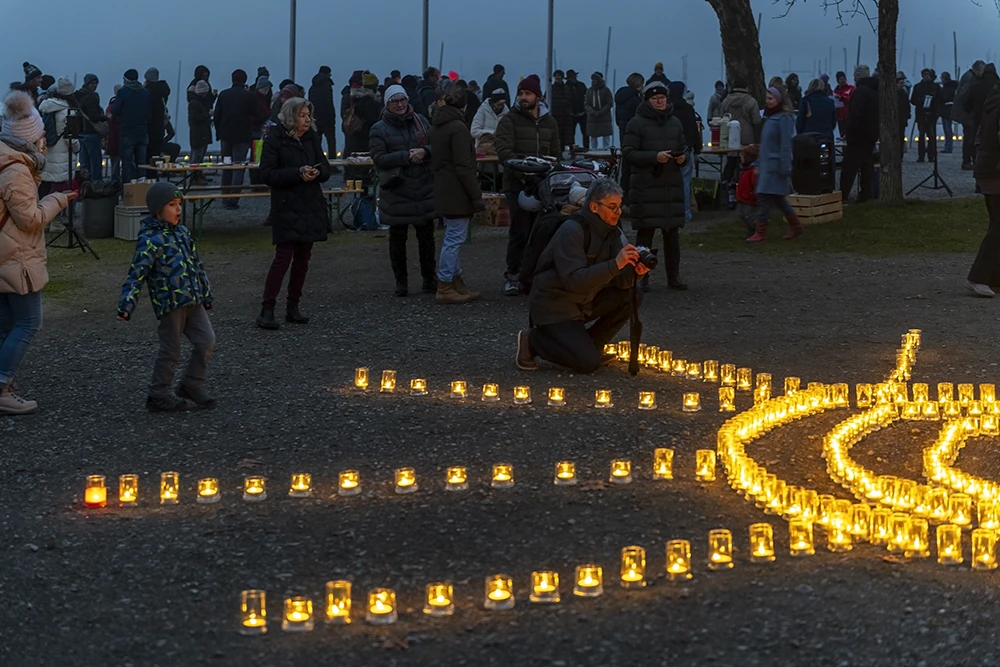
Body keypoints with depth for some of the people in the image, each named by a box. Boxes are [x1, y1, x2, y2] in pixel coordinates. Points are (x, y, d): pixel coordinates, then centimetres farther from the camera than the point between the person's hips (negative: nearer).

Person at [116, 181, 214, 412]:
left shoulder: (182, 232, 13)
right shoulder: (151, 240, -13)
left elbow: (197, 264, 23)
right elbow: (137, 274, -17)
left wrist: (206, 294, 26)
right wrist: (126, 305, -24)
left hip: (192, 301, 8)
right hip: (169, 304, -8)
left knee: (206, 341, 3)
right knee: (170, 350, 1)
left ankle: (192, 387, 18)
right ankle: (159, 395, 14)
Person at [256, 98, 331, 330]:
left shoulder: (312, 138, 10)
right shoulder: (274, 139, -7)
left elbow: (325, 168, 12)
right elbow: (266, 174, -12)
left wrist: (317, 172, -12)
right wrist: (298, 173, -20)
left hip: (311, 206, 6)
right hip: (286, 208, -6)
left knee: (303, 258, 8)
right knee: (283, 256, -12)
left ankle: (293, 308, 16)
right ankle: (266, 310, -9)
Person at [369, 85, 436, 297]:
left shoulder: (421, 121, 8)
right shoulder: (379, 129, -3)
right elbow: (379, 158, -13)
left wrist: (425, 152, -14)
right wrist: (406, 157, -19)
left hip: (425, 190, 3)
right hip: (397, 193, -3)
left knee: (427, 237, 9)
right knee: (398, 239, 5)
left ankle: (429, 280, 19)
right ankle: (401, 282, 14)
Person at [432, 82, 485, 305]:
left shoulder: (438, 126, 13)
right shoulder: (458, 128, -16)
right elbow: (463, 167, -19)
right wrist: (476, 196, -16)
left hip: (444, 191, 9)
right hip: (457, 193, -9)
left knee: (453, 239, 15)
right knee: (454, 239, -6)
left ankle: (456, 283, 21)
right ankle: (444, 289, -4)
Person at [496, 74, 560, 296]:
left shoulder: (549, 122, 16)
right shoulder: (510, 120, 0)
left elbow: (555, 153, 20)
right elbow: (504, 151, -13)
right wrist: (521, 171, -27)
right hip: (517, 184, -4)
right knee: (520, 230, -10)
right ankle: (512, 275, 0)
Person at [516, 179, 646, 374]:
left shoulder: (612, 232, 1)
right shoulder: (571, 231, -23)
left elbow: (620, 281, -4)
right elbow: (574, 280, -33)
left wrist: (635, 270, -26)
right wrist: (615, 264, -39)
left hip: (584, 302, 8)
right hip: (552, 306, -8)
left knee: (632, 297, -9)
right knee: (588, 363, -22)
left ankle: (591, 345, 5)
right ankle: (532, 340, 1)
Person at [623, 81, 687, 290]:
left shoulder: (675, 122, 15)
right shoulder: (637, 123, -3)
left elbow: (683, 147, 24)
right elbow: (628, 153, -9)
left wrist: (683, 157, 0)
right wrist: (655, 156, -20)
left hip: (672, 185, 5)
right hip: (646, 185, -5)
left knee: (672, 232, 8)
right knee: (645, 232, -3)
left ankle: (673, 276, 15)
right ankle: (642, 277, 3)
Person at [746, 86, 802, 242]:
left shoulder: (784, 118, -12)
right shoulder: (769, 116, 16)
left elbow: (786, 145, -17)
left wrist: (784, 167, -20)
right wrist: (760, 163, 22)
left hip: (775, 165, -9)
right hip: (767, 163, 9)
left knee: (765, 198, -10)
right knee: (777, 199, 12)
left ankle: (761, 232, -7)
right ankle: (796, 226, 23)